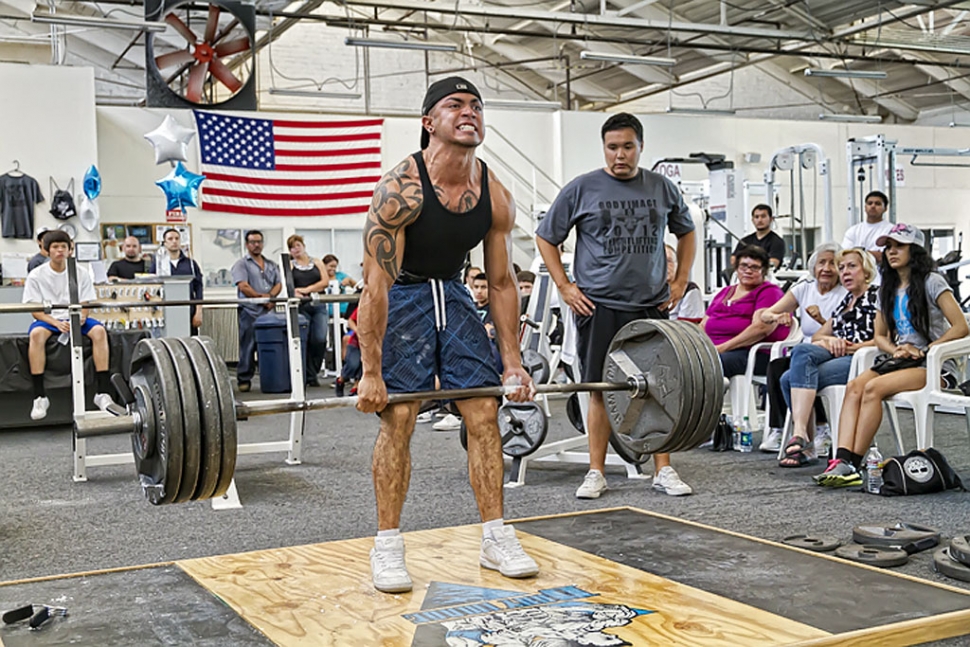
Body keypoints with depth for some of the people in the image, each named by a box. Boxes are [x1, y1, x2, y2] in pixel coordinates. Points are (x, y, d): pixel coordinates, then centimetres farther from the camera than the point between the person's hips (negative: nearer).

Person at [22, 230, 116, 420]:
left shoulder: (81, 274, 5)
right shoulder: (36, 275, -1)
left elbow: (84, 306, 4)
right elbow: (36, 311, -5)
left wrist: (80, 318, -21)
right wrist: (56, 323, -23)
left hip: (75, 319, 2)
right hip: (48, 319, -2)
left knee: (99, 330, -29)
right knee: (36, 333, -36)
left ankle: (103, 392, -29)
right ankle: (39, 397, -33)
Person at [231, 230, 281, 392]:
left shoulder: (271, 265, 20)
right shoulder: (241, 264, 2)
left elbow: (278, 284, 12)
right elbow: (243, 287, -9)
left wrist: (270, 296, -8)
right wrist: (261, 297, -11)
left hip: (269, 311, 5)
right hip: (249, 311, -5)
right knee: (248, 347, -4)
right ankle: (244, 379, 0)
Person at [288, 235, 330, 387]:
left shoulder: (317, 263, 17)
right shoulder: (289, 265, 13)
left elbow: (325, 281, 5)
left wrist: (308, 289, -8)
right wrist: (295, 292, -23)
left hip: (319, 306, 1)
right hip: (301, 306, -1)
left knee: (320, 339, -11)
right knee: (304, 340, -8)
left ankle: (314, 370, 6)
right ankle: (310, 376, -1)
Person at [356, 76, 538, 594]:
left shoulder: (496, 197, -9)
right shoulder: (401, 188, -24)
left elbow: (501, 283, 0)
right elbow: (377, 284, -25)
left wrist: (513, 364, -1)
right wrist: (371, 372, -26)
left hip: (452, 294, 5)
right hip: (399, 298, -5)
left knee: (484, 412, 0)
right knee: (398, 419, -10)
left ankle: (495, 538, 10)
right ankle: (387, 547, 1)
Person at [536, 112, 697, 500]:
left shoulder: (662, 189, 8)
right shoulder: (582, 189, -1)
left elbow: (685, 232, 24)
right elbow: (546, 238, 6)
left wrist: (680, 282, 14)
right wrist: (564, 286, -1)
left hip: (652, 306, 3)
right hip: (599, 307, -2)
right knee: (601, 391, 2)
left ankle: (663, 471, 11)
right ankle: (596, 473, 11)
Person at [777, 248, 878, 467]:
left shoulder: (877, 296, 7)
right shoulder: (845, 301, 29)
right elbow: (817, 335, 24)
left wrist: (853, 347, -14)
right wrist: (829, 340, 1)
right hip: (838, 357, 7)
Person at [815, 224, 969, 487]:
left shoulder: (931, 282, -3)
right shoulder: (888, 289, 18)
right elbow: (879, 336, 19)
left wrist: (921, 351, -14)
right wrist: (896, 350, -4)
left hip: (933, 366, -6)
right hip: (899, 361, 6)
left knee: (873, 388, -31)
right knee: (854, 386, -25)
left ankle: (854, 464, -31)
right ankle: (842, 460, -38)